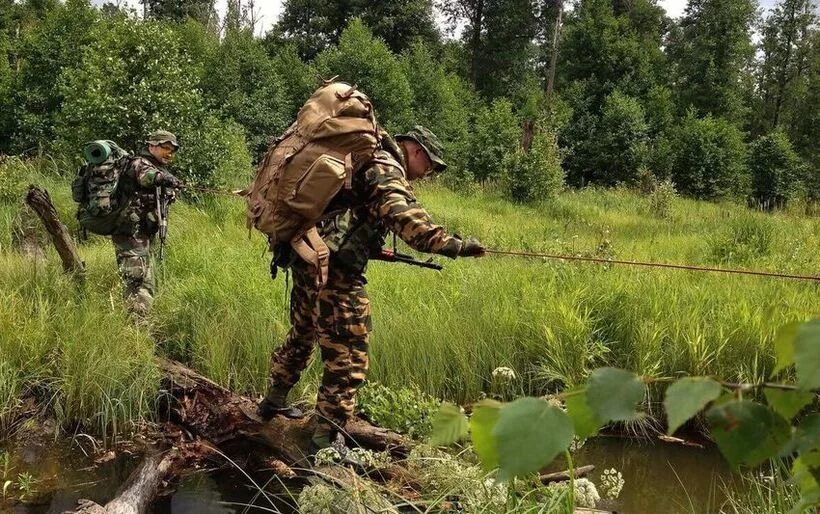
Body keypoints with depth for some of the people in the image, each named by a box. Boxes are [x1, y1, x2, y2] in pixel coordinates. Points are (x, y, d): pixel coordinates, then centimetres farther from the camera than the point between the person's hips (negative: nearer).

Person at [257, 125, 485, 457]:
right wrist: (451, 245, -31)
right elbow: (405, 216, -26)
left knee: (302, 334, 29)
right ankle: (326, 440, -1)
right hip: (334, 271, -10)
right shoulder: (386, 169, -9)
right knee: (348, 359, -5)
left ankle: (274, 402, 46)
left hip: (305, 259, 10)